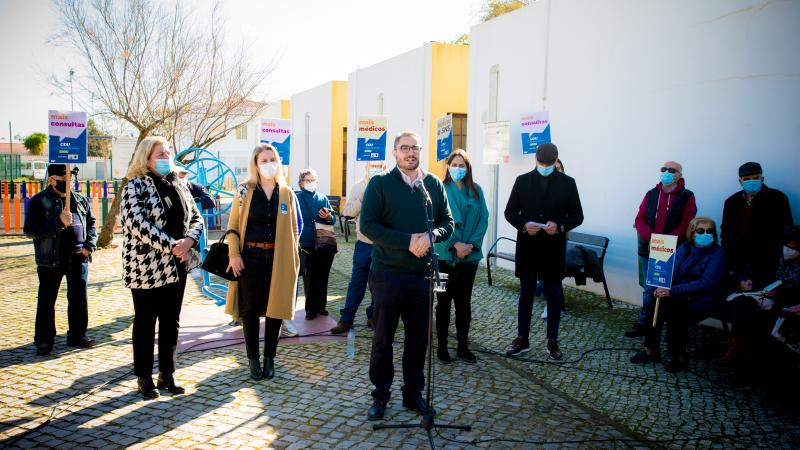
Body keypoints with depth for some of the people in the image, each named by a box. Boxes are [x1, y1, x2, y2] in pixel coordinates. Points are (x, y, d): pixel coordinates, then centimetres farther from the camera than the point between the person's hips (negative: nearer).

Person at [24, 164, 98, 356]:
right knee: (46, 301, 5)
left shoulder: (81, 200, 10)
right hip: (50, 260, -3)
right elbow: (30, 230, -11)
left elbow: (91, 224, 15)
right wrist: (58, 222, -22)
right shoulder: (38, 201, -4)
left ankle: (77, 336, 22)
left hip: (78, 257, 4)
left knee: (79, 298, 8)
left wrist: (89, 246, -1)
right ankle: (43, 340, 17)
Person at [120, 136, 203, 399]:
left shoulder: (178, 185, 11)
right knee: (145, 323, 6)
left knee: (171, 322, 12)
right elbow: (136, 223, -21)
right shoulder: (135, 186, -8)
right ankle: (144, 378, 18)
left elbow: (196, 217, 11)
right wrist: (171, 245, -22)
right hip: (146, 267, -6)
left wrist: (189, 240, -10)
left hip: (176, 267, 6)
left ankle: (167, 374, 24)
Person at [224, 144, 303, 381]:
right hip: (251, 257, -1)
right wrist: (234, 254, -8)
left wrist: (291, 253, 4)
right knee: (250, 309, 5)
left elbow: (295, 226, 11)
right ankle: (253, 358, 18)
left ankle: (269, 358, 19)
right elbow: (233, 224, 1)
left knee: (275, 308, 6)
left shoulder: (287, 193, 5)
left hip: (278, 259, 2)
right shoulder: (245, 190, 0)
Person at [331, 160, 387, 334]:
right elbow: (347, 212, -3)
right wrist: (363, 199, -14)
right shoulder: (358, 187, 5)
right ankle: (346, 319, 11)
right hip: (364, 243, 1)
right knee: (356, 282, 4)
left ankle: (373, 317, 24)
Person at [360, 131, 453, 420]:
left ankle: (413, 392, 27)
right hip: (387, 274, -3)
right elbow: (368, 225, -11)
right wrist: (407, 241, -19)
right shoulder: (380, 183, -3)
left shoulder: (433, 184, 8)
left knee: (418, 338, 11)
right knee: (383, 338, 7)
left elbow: (447, 222, 10)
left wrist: (430, 236, -13)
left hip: (422, 274, 3)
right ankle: (380, 394, 22)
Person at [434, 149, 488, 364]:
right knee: (444, 300, 6)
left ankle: (463, 346, 19)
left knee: (464, 301, 10)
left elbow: (483, 219, 2)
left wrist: (471, 244, -10)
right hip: (446, 254, -3)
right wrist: (454, 245, -18)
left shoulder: (476, 191, 6)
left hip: (470, 255, 3)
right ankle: (442, 346, 15)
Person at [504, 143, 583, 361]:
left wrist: (560, 226, -17)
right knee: (526, 294, 10)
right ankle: (522, 339, 19)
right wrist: (523, 224, -15)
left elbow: (577, 216, 2)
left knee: (554, 296, 7)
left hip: (554, 249, 0)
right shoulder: (522, 180, 3)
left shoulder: (567, 183, 1)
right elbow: (510, 211, 5)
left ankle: (552, 341, 18)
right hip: (527, 247, 1)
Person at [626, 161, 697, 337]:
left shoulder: (687, 197, 1)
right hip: (648, 250, 3)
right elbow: (639, 219, 5)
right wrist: (651, 238, -13)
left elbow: (686, 225, -8)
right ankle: (643, 324, 16)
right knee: (649, 289, 9)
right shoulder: (651, 194, 12)